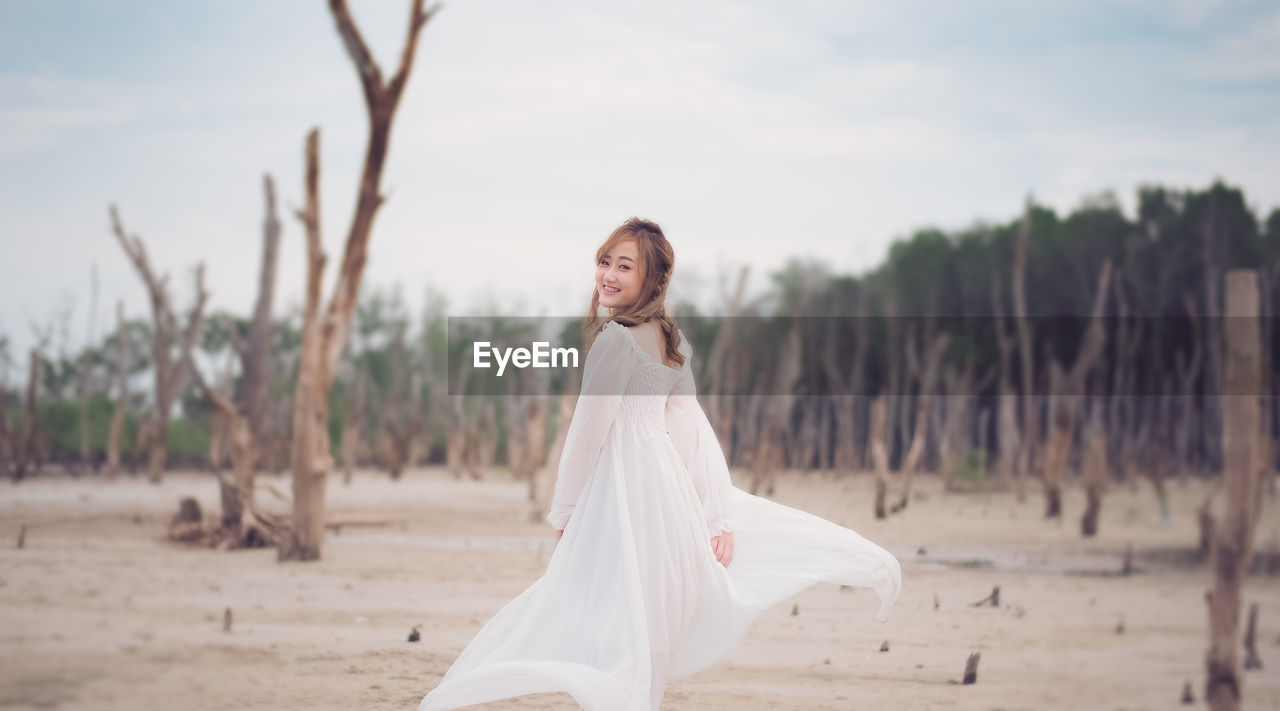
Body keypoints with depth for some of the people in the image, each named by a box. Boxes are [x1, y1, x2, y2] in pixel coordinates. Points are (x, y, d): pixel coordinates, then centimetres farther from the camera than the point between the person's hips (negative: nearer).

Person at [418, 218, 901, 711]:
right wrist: (718, 516, 9)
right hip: (668, 481, 8)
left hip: (621, 490, -8)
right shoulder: (672, 341, 10)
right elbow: (692, 431, 10)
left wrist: (563, 511, -2)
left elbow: (588, 431, -12)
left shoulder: (615, 338, -15)